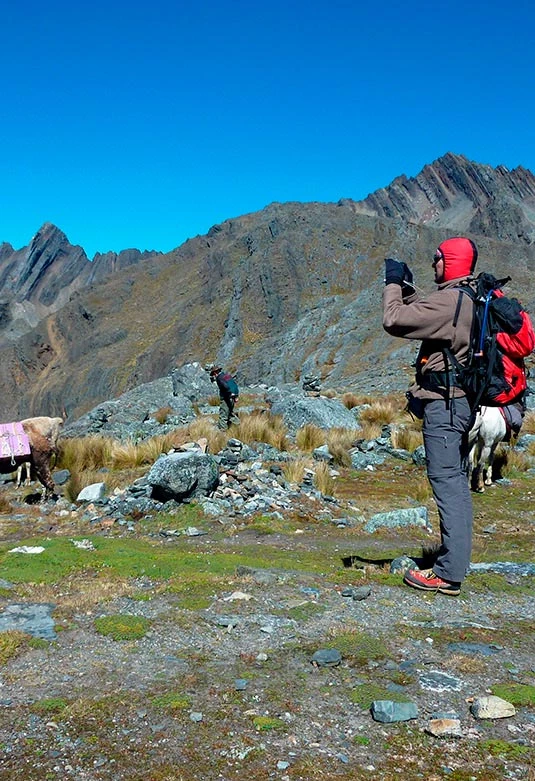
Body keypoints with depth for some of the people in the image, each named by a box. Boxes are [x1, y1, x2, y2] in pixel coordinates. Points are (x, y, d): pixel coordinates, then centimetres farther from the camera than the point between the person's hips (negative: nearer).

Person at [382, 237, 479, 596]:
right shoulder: (471, 299, 13)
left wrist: (393, 284, -5)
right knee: (457, 483, 15)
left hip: (444, 404, -10)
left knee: (447, 484, -9)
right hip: (463, 401, 10)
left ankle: (448, 574, -5)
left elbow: (394, 321, -19)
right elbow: (424, 316, 25)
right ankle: (454, 560, 25)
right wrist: (406, 288, 16)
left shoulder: (449, 300, -17)